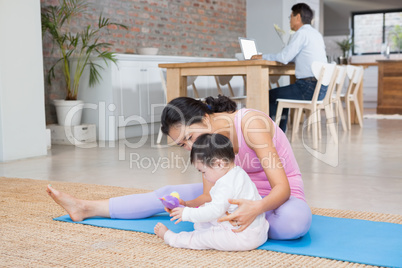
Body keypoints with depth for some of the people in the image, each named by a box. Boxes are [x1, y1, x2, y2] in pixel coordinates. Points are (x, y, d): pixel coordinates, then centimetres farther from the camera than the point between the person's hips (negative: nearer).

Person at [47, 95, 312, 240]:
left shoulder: (250, 124, -30)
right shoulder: (207, 139, -8)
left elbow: (283, 188, -32)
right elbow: (208, 196, -11)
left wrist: (256, 208, -51)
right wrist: (186, 206, -32)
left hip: (276, 196, -5)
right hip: (241, 191, 6)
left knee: (294, 222, -44)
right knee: (169, 194, 3)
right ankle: (86, 208, 14)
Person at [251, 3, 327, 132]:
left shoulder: (302, 33, -11)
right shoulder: (316, 34, 18)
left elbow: (284, 57, -17)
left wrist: (263, 56, -2)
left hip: (309, 88, -10)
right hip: (321, 88, 10)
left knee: (269, 96, 2)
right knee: (281, 94, 29)